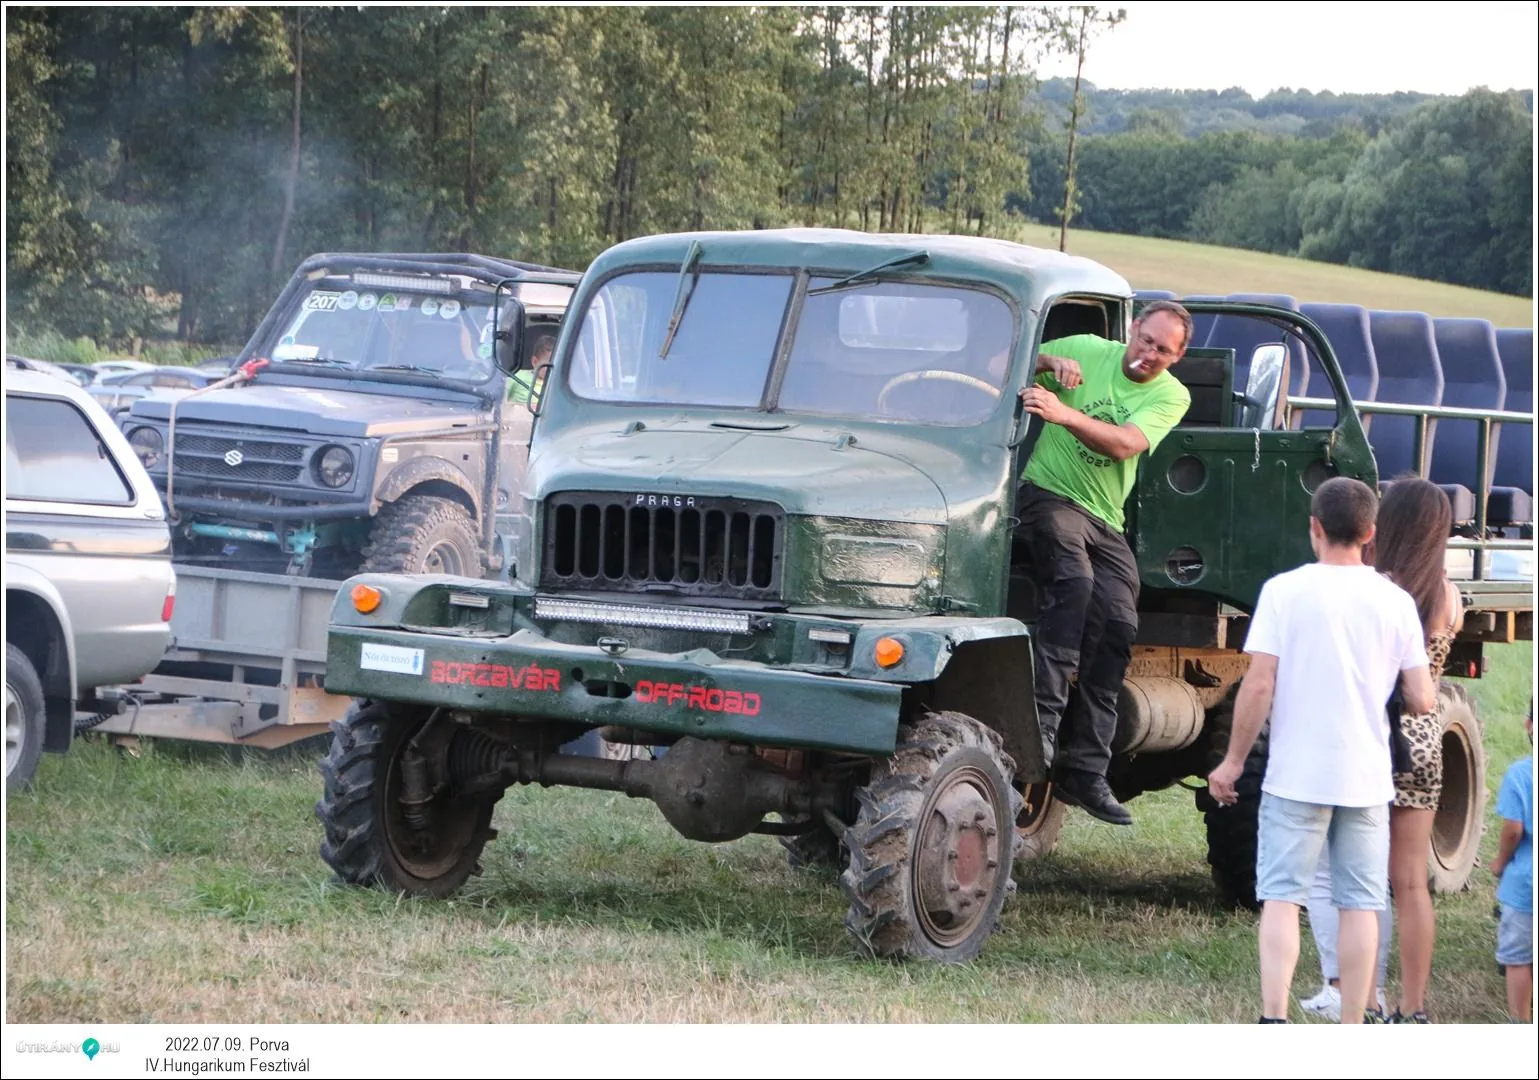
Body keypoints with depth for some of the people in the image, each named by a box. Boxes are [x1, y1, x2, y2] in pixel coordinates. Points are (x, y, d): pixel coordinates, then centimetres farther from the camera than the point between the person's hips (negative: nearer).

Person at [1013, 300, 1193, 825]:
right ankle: (1042, 718, -36)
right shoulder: (1087, 351, -2)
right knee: (1074, 581, -31)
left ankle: (1085, 771, 0)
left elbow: (1124, 445, -20)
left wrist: (1062, 412, -34)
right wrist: (1048, 361, -18)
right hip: (1050, 493, -4)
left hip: (1106, 520, 4)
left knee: (1118, 627, -5)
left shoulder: (1170, 396, -1)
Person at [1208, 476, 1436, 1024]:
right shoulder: (1395, 601, 1)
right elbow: (1422, 700, 1)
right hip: (1366, 778, 2)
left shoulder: (1284, 591, -6)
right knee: (1360, 904, 7)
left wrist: (1233, 761, -1)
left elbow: (1259, 685, -10)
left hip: (1296, 775, -2)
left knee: (1281, 898, 2)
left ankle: (1273, 1022, -10)